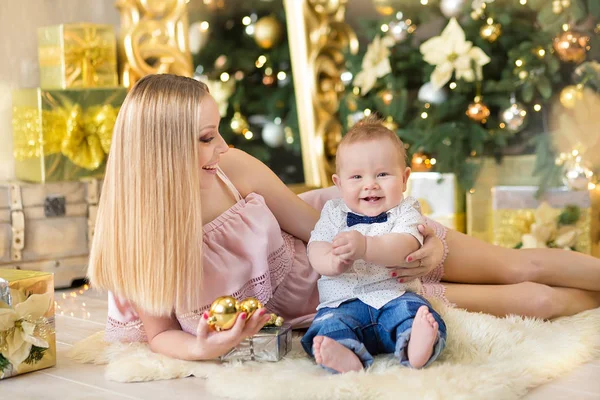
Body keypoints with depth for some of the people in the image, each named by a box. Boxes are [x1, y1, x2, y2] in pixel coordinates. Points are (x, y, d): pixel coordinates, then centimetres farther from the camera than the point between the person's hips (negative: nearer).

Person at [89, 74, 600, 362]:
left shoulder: (233, 168, -20)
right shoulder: (136, 234, -25)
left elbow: (314, 222, -6)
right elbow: (162, 333, -10)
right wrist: (204, 348, -33)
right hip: (323, 300, -2)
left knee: (520, 267, -1)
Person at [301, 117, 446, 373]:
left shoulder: (406, 212, 5)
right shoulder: (334, 213, 14)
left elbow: (404, 247, -16)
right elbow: (316, 249, 0)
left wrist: (365, 247, -37)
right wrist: (333, 261, -27)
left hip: (394, 296, -1)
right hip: (342, 301, 1)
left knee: (414, 310, -31)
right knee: (329, 325, -28)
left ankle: (416, 348, -57)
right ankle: (346, 359, -55)